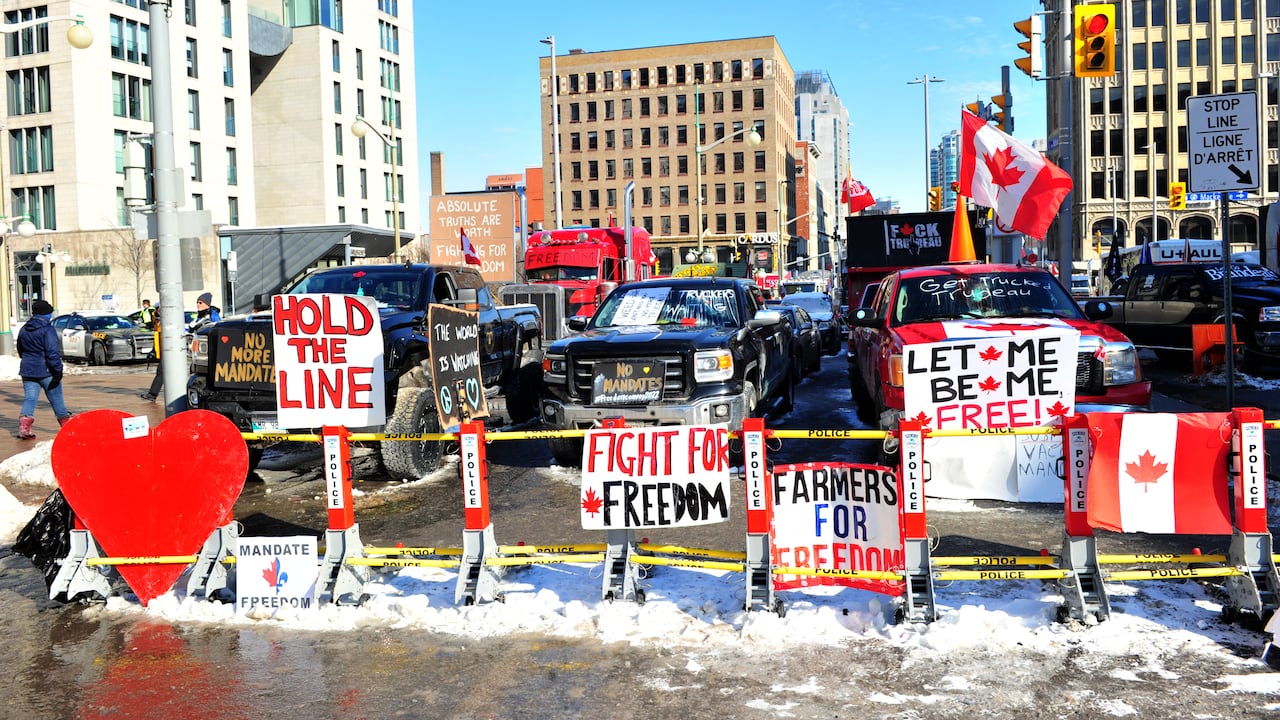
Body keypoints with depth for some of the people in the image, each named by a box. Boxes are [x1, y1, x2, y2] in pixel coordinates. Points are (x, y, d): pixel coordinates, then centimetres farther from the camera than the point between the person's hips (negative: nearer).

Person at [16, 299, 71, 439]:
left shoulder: (24, 330, 10)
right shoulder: (47, 330, -13)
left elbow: (20, 350, 20)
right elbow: (53, 352, -19)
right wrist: (58, 370, -17)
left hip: (27, 369, 5)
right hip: (46, 370, -5)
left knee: (29, 398, 3)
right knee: (56, 398, 9)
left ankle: (24, 425, -13)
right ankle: (65, 420, 23)